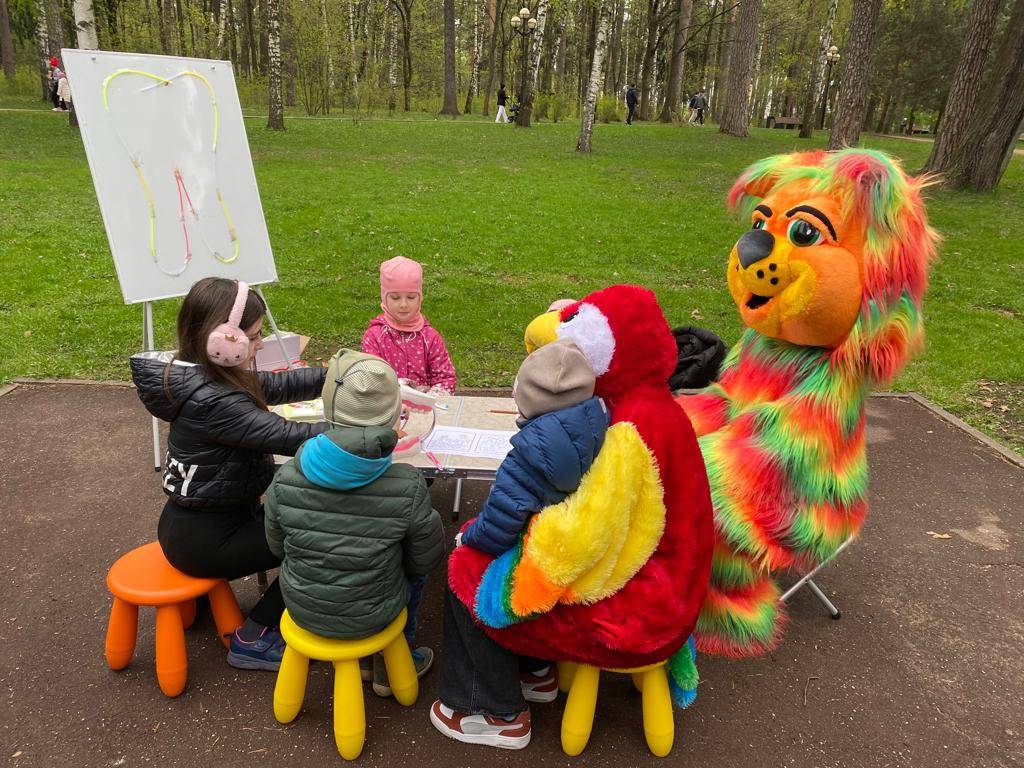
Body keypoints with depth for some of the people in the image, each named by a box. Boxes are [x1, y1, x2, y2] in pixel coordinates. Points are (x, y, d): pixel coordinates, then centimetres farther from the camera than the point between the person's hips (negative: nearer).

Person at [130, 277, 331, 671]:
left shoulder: (207, 374, -3)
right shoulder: (213, 401, -31)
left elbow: (277, 385, 4)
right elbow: (288, 437, -33)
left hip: (209, 514, 9)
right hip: (202, 538, -9)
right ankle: (251, 639, 11)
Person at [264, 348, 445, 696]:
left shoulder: (287, 478, -19)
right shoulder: (407, 485, -26)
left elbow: (277, 547, -1)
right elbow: (427, 560, -11)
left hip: (301, 608, 3)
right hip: (371, 615, -2)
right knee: (413, 567, 27)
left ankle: (363, 658, 40)